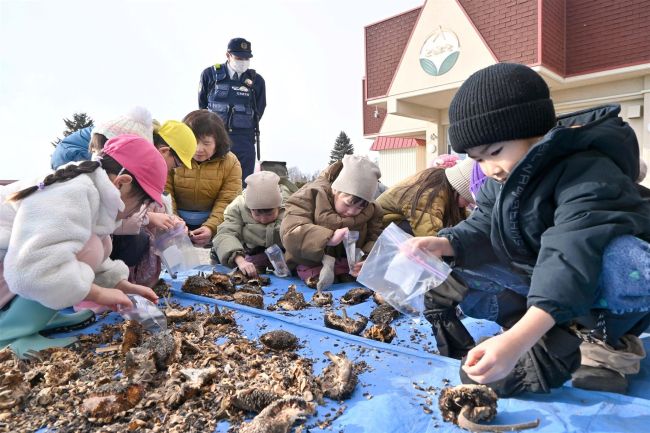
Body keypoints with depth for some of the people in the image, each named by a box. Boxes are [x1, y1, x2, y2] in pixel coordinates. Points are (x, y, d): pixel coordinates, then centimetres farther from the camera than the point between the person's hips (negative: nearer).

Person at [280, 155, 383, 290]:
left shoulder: (370, 210, -2)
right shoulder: (311, 196, -15)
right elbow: (290, 232, -27)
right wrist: (328, 238, -38)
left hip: (349, 275, 4)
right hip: (311, 272, -3)